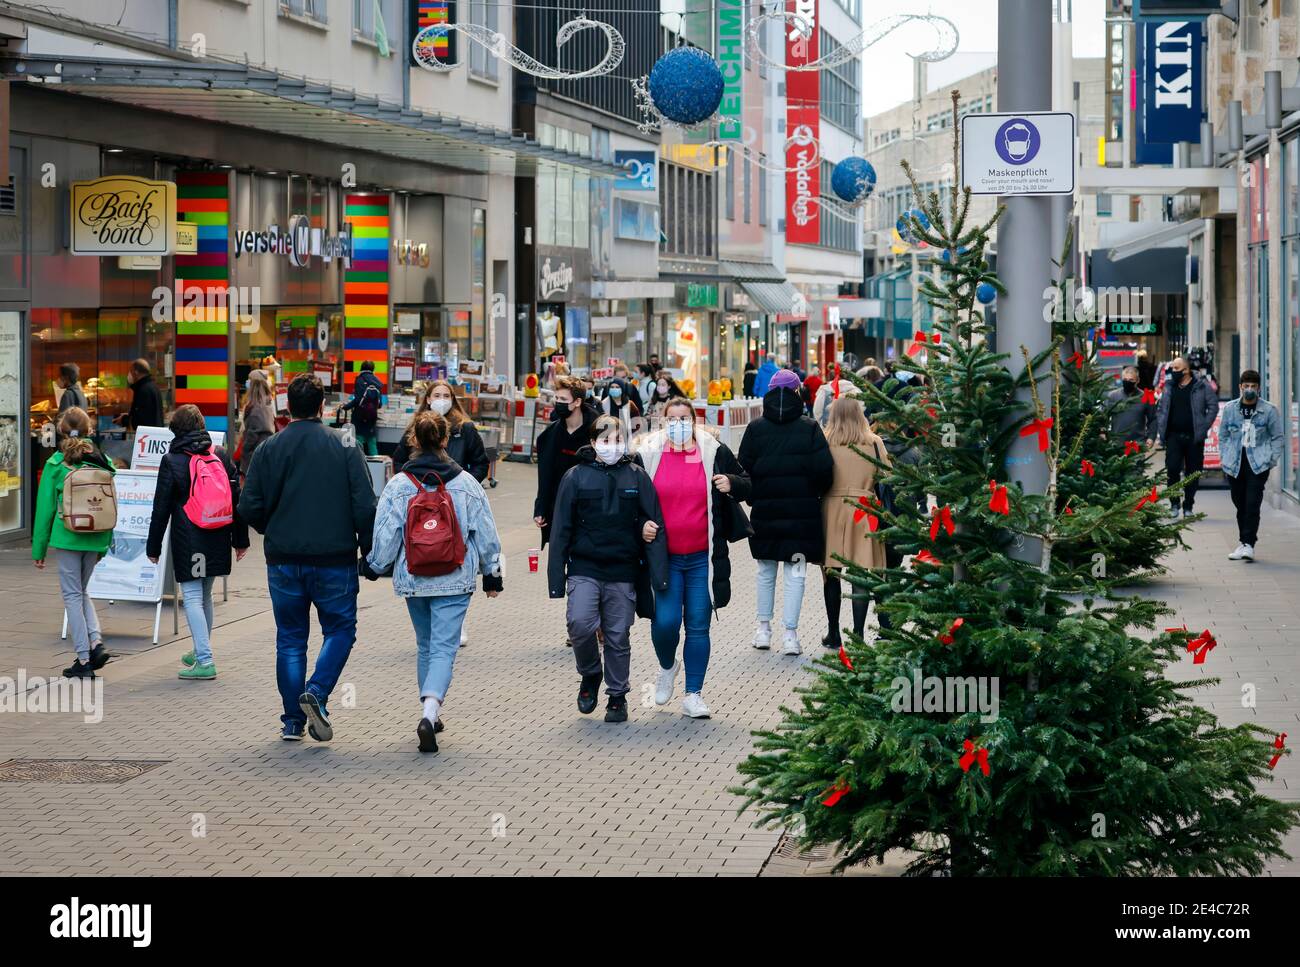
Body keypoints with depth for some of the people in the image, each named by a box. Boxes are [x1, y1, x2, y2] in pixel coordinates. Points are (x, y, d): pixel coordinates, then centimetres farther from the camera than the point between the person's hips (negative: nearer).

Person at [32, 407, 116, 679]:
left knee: (72, 594, 4)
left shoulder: (55, 465, -6)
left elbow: (45, 507, -4)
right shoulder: (103, 462, 4)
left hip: (68, 536, -4)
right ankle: (96, 641, 0)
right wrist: (105, 544, 19)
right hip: (97, 538, 4)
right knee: (82, 590, 20)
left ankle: (83, 660, 2)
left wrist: (38, 550, 3)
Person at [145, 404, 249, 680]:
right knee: (205, 595, 19)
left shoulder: (171, 461, -7)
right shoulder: (221, 456, 6)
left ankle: (205, 661, -11)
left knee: (192, 597, -3)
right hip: (217, 541, 5)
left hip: (188, 540, -5)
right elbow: (236, 499, 8)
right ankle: (201, 652, 31)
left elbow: (161, 508, -5)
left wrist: (154, 546, 2)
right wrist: (240, 539, 15)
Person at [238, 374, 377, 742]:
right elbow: (366, 505, -8)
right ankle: (317, 692, -11)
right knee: (340, 630, 12)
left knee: (290, 639, 11)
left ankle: (293, 721, 10)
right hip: (334, 560, -2)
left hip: (284, 560, 2)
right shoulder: (345, 447, -4)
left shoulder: (268, 449, -1)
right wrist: (368, 552, 4)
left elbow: (249, 507, -3)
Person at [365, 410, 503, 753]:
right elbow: (485, 533, 1)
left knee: (425, 645, 19)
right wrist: (492, 574, 13)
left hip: (413, 580, 1)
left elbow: (385, 535, -5)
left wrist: (374, 567, 14)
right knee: (445, 647, -4)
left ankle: (430, 714, 27)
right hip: (455, 582, -1)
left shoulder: (398, 485, -7)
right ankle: (430, 712, -24)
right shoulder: (466, 483, -4)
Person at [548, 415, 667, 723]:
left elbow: (653, 526, 3)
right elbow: (561, 529, 2)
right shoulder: (576, 477, 1)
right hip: (585, 568, -1)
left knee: (618, 636, 7)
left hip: (623, 572, 1)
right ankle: (590, 675, 8)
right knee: (580, 623, -19)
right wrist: (556, 576, -2)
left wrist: (658, 575, -4)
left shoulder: (637, 477, 3)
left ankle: (617, 697, 24)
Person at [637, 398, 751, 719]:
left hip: (703, 558, 1)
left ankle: (693, 695, 13)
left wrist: (732, 484, -11)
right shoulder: (647, 455, 2)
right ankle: (667, 667, 24)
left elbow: (748, 487, 11)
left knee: (698, 627, 3)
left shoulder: (714, 453, 3)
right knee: (665, 622, -10)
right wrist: (640, 525, -8)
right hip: (664, 558, -1)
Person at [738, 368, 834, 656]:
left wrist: (754, 497, 11)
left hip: (765, 512, 1)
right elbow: (823, 468, -11)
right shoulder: (810, 428, -5)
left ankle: (764, 629, 19)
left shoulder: (755, 429, -1)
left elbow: (744, 469, -5)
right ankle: (790, 635, -1)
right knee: (795, 573, 2)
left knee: (766, 570, 16)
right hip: (802, 511, -1)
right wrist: (814, 493, 7)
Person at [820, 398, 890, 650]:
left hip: (831, 508, 0)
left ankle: (834, 635, 19)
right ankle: (857, 635, -4)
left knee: (832, 573, 12)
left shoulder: (824, 442, -5)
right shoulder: (874, 443, -2)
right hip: (864, 512, 0)